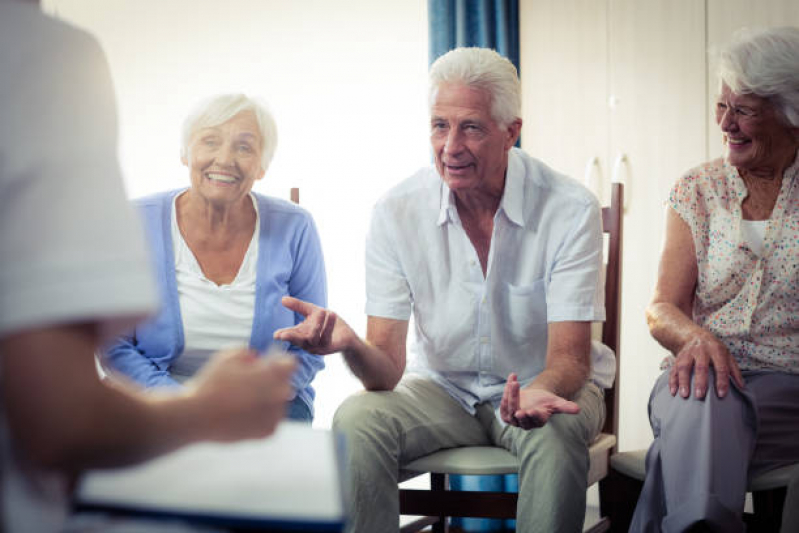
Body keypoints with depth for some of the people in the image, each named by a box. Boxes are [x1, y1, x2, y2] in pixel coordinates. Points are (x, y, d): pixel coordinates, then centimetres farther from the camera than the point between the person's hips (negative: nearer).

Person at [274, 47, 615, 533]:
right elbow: (387, 370, -15)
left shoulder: (569, 208, -17)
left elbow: (570, 358, -19)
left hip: (543, 386, -1)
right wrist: (349, 343, -40)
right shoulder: (397, 212, -12)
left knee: (554, 433, -35)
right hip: (444, 389, 2)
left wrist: (538, 393, -44)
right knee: (356, 420, -27)